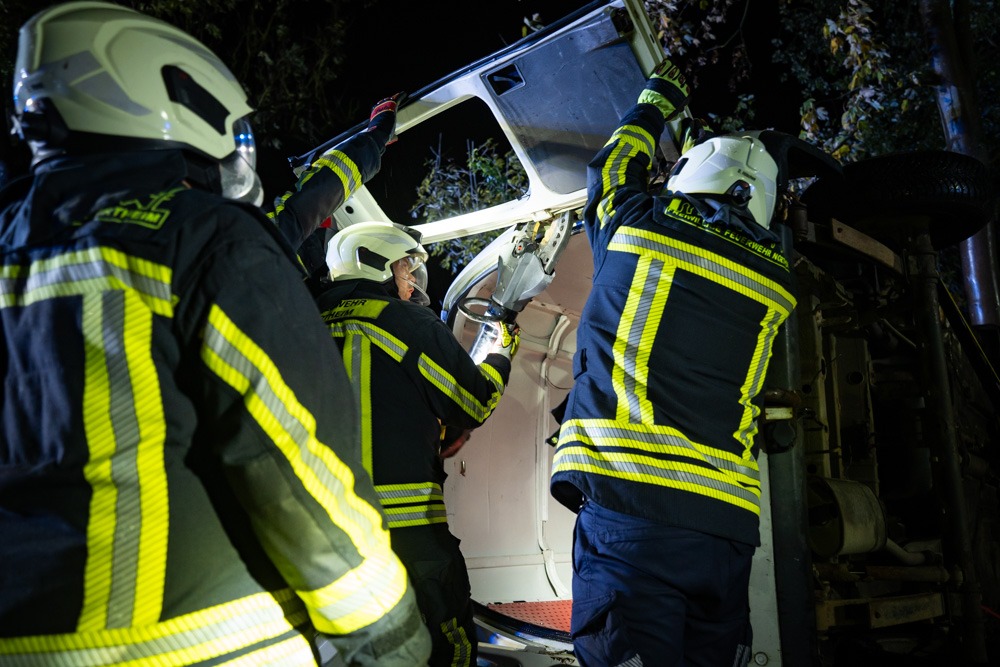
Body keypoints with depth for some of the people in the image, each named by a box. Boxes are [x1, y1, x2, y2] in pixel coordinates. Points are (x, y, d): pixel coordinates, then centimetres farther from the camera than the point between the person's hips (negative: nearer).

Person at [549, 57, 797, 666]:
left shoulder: (641, 221, 6)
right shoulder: (775, 274, 15)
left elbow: (614, 164, 29)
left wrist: (657, 101, 48)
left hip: (626, 497, -4)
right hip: (726, 519, 4)